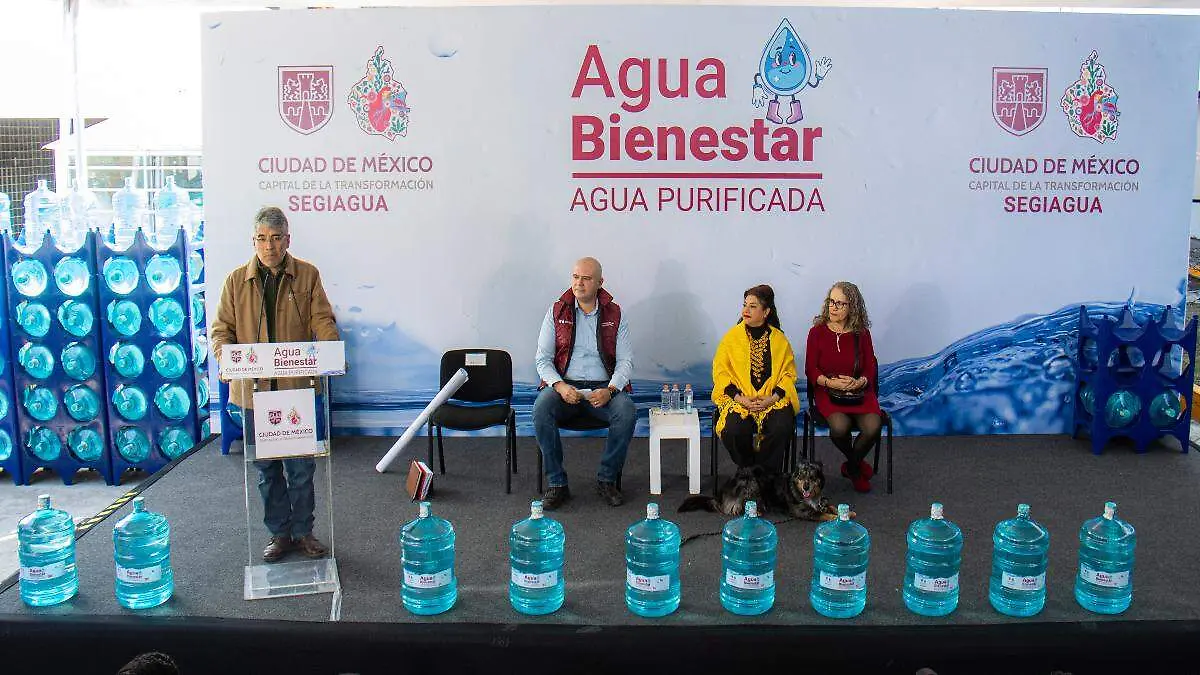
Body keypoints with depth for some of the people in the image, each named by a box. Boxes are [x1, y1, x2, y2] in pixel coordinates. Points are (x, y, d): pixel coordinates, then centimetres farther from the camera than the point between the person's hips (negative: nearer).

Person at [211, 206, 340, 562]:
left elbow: (322, 320, -3)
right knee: (267, 468, 11)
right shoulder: (237, 280, 4)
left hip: (297, 387, -1)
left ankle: (303, 531, 23)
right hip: (254, 388, 1)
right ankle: (279, 533, 25)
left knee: (301, 466, 7)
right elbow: (222, 329, 4)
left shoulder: (307, 275, 2)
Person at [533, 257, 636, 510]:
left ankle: (606, 479, -13)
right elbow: (543, 359, 3)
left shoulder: (614, 314, 7)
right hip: (564, 384, 0)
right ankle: (557, 483, -20)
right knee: (541, 409, -32)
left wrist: (610, 390, -17)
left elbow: (625, 360, 2)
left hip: (603, 387, 0)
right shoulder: (557, 311, 6)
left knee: (627, 411, -31)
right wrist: (560, 386, -17)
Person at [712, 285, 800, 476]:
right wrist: (741, 398, -12)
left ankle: (766, 474, -7)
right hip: (738, 398, 0)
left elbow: (789, 374, 6)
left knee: (782, 427, -30)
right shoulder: (732, 336, 5)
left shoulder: (779, 339, 7)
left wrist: (771, 398, -11)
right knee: (734, 430, -30)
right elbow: (720, 372, 2)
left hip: (773, 400, 1)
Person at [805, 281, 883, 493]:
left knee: (873, 427, -27)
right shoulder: (817, 332, 4)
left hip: (859, 391, 2)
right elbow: (810, 369, 1)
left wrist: (859, 382, -15)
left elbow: (871, 368, 6)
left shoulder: (861, 334, 7)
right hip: (827, 391, -1)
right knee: (839, 426, -32)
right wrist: (830, 382, -17)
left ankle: (851, 467, 5)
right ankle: (857, 464, 4)